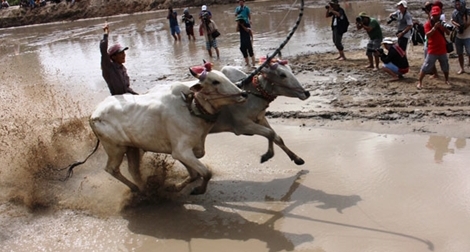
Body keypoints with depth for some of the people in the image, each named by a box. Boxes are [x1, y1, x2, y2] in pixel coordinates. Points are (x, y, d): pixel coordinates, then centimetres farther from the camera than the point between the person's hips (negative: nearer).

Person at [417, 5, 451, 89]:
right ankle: (419, 82, -5)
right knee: (426, 66, -8)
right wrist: (434, 27, -31)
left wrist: (442, 27, -15)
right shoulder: (428, 23, -7)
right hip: (432, 50, -5)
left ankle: (447, 80, 34)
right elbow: (428, 35, -20)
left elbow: (448, 33, 2)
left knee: (445, 66, 16)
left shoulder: (441, 23, 9)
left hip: (442, 49, 5)